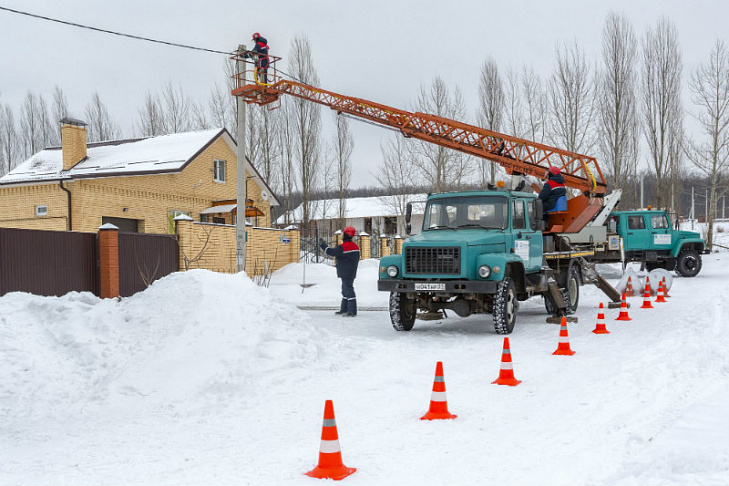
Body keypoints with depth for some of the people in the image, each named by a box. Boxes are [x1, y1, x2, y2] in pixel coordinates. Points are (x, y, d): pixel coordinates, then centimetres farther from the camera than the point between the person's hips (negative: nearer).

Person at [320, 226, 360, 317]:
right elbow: (357, 259, 19)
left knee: (348, 290, -8)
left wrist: (323, 245, -1)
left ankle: (352, 311, -8)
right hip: (351, 272, 10)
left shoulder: (343, 247, -19)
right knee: (345, 290, 17)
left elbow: (330, 252, -17)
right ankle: (344, 309, 25)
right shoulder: (355, 246, 12)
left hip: (346, 274, -10)